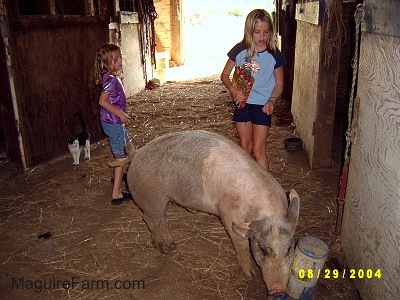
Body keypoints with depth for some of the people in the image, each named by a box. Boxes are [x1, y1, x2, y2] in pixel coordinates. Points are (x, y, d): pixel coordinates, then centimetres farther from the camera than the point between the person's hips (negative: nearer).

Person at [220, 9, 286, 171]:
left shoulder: (274, 55, -8)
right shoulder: (239, 50, -7)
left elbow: (279, 84, 1)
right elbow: (225, 75, 2)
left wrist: (272, 100, -17)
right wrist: (232, 89, -17)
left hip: (262, 106, -2)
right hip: (242, 103, 2)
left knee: (259, 149, -1)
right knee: (245, 147, 13)